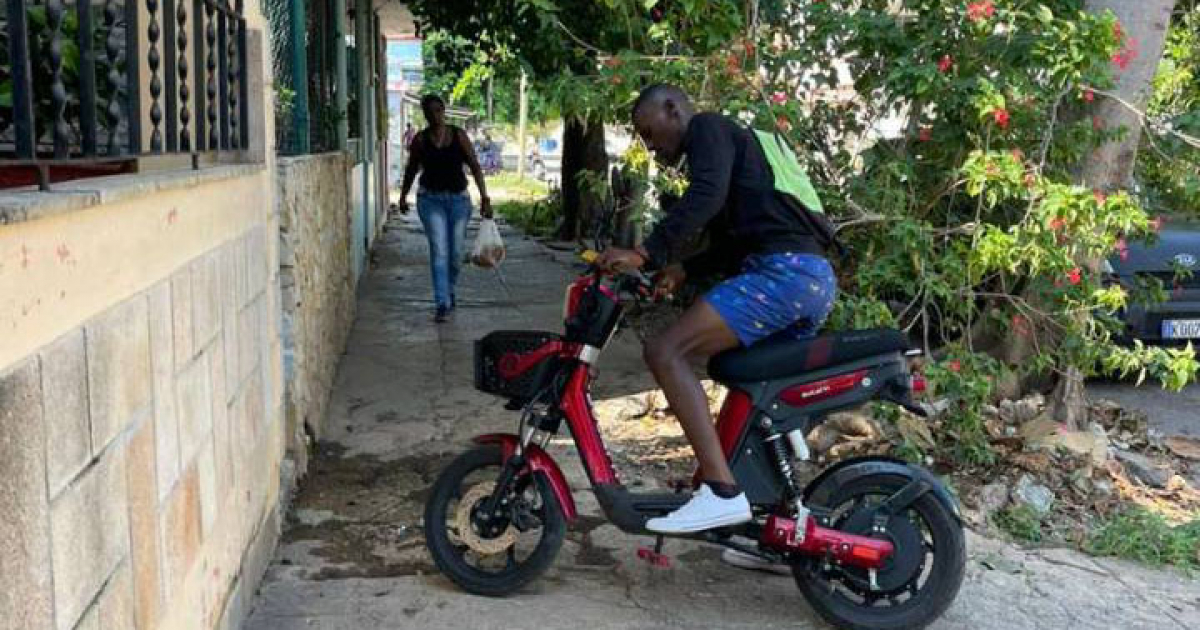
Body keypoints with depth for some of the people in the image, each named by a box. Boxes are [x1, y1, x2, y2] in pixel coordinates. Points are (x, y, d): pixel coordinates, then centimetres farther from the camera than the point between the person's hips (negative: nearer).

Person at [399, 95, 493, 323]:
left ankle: (449, 289, 36)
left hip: (458, 199, 1)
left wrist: (485, 197, -9)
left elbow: (475, 167, -2)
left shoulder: (459, 136, -2)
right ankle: (442, 304, -10)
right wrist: (403, 196, 19)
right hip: (431, 199, -1)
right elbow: (411, 169, 12)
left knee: (456, 252, 8)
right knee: (439, 250, -11)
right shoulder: (420, 140, -2)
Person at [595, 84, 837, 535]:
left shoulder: (707, 127, 4)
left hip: (784, 270, -11)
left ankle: (722, 491, -25)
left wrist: (646, 254, -20)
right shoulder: (728, 143, 33)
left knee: (665, 352, -19)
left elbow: (707, 195, -17)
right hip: (817, 280, 11)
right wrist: (683, 270, 15)